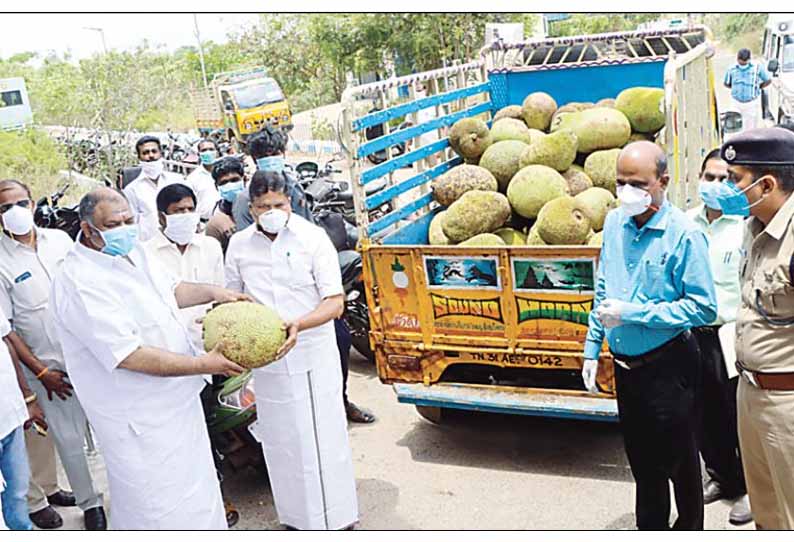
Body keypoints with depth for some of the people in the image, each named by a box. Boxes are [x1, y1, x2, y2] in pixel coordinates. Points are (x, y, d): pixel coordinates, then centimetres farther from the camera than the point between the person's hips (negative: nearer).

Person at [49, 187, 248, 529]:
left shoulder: (132, 252, 1)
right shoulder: (80, 282, -27)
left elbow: (171, 288, 20)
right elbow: (130, 356, -30)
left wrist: (214, 293, 3)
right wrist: (205, 365, -26)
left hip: (175, 399, 9)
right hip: (138, 419, -9)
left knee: (194, 482, 26)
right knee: (157, 505, 5)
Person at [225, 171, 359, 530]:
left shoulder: (313, 238, -9)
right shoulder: (239, 244, 2)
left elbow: (335, 302, -13)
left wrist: (299, 324, -29)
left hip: (313, 354, -3)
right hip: (266, 359, 3)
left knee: (324, 437, 4)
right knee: (281, 441, 13)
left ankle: (336, 519, 21)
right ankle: (297, 517, 32)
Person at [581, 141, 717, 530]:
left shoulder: (684, 234, -18)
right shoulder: (614, 223, 2)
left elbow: (704, 308, -20)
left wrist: (631, 313, -21)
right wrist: (592, 349, 9)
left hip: (668, 367, -6)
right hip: (625, 365, 6)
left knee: (678, 461, 13)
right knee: (642, 460, 20)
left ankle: (689, 529, 35)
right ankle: (650, 528, 38)